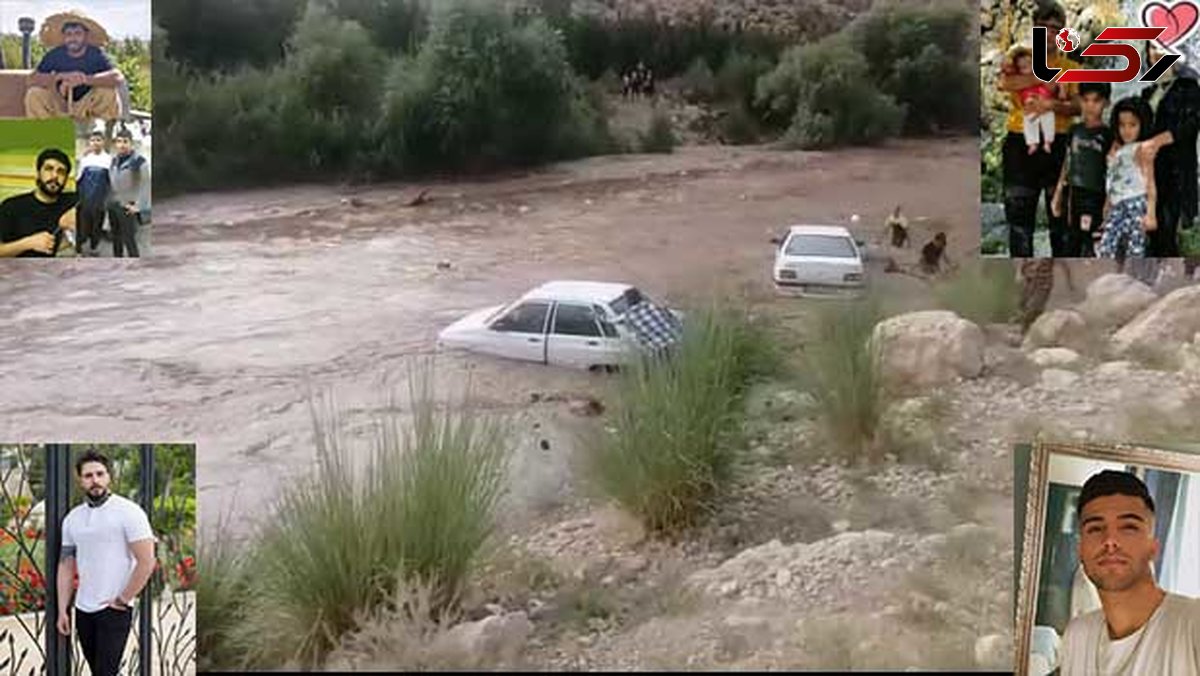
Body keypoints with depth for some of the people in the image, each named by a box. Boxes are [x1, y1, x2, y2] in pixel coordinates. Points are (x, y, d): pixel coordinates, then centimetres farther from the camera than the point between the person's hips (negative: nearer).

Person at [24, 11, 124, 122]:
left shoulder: (96, 54, -11)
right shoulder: (55, 55, -6)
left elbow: (118, 78, -29)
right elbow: (33, 78, -16)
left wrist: (86, 79, -39)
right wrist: (59, 77, -31)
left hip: (88, 108, -2)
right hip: (59, 107, 2)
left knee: (109, 92, -29)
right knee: (34, 94, -24)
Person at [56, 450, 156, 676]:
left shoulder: (128, 512, -10)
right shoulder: (72, 518, 8)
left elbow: (146, 561, -14)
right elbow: (66, 566, 12)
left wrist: (122, 600, -12)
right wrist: (62, 610, 6)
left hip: (114, 609, -6)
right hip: (83, 610, 6)